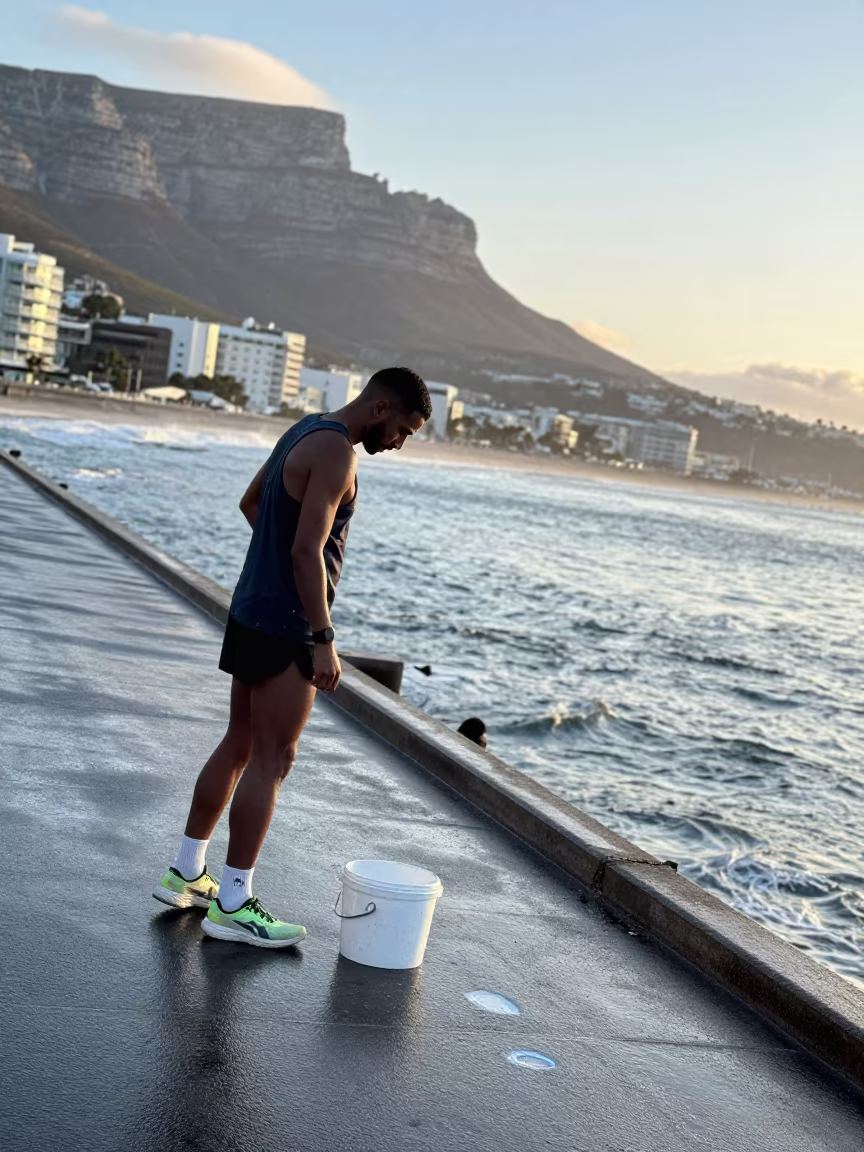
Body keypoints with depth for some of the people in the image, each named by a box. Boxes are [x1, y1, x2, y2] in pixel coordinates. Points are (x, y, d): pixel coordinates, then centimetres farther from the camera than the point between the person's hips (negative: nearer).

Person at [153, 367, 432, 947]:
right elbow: (307, 551, -24)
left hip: (253, 612, 10)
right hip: (285, 627, -10)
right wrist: (324, 641, -21)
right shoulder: (337, 453, -18)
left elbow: (252, 503, 26)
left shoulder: (306, 431, 13)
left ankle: (187, 873, 26)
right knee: (272, 760, -3)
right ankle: (233, 904, 4)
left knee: (240, 746, 17)